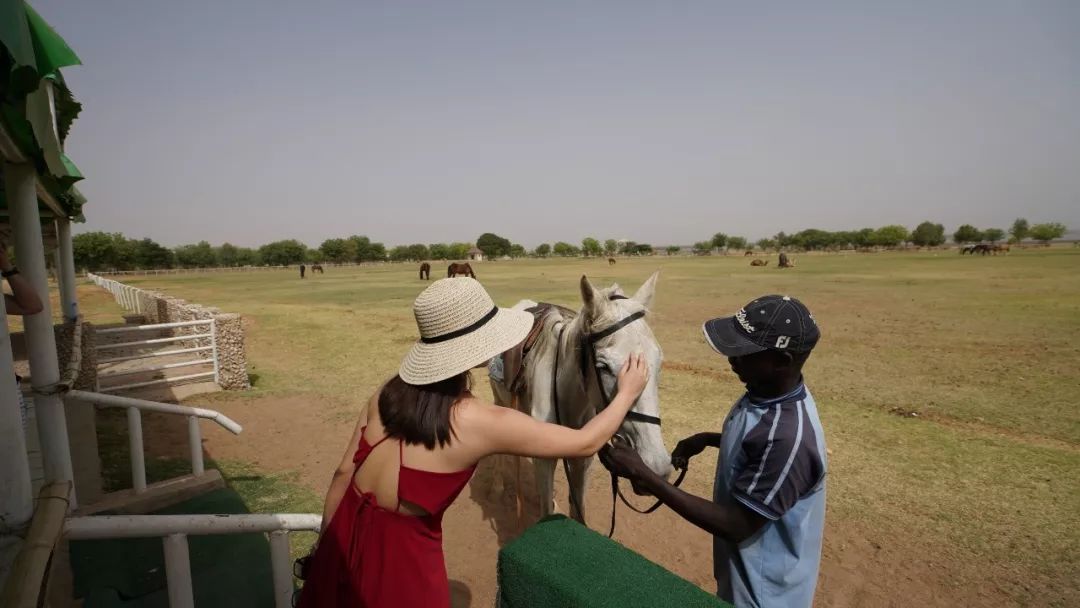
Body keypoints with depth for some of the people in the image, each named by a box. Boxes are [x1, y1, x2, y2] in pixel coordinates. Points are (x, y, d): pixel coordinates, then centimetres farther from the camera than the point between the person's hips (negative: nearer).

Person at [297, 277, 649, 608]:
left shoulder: (390, 391, -6)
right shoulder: (483, 422, -21)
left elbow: (343, 474, 0)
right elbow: (586, 444, -11)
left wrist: (325, 546, 15)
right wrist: (627, 393, 5)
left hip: (345, 536, 5)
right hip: (399, 554, -5)